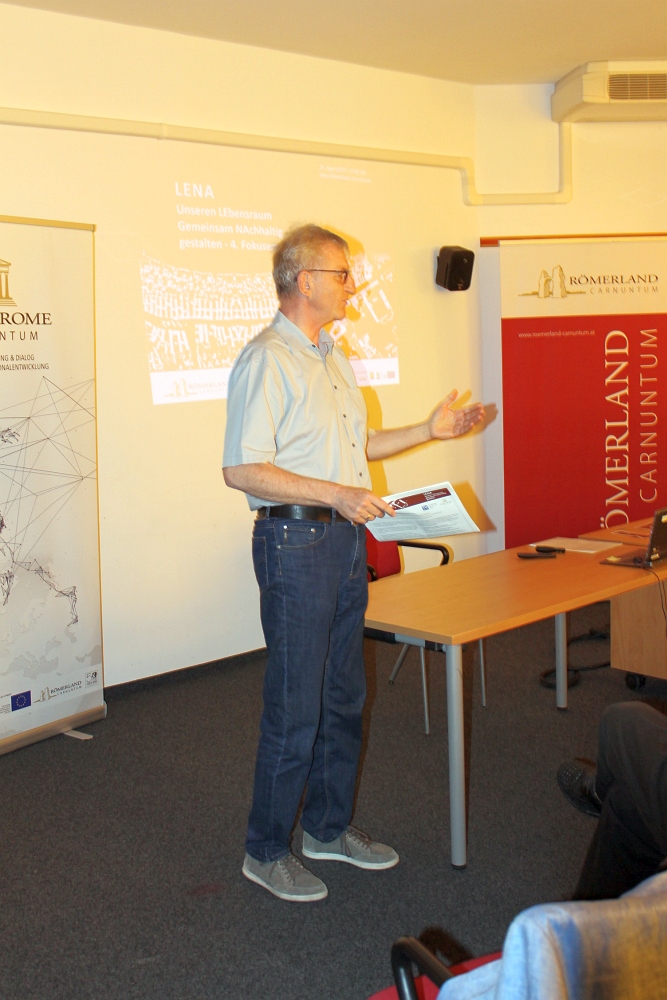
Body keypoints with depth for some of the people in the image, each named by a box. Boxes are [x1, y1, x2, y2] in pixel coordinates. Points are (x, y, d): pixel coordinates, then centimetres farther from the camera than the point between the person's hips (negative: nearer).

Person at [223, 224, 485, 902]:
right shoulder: (266, 360, -14)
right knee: (294, 711, -2)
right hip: (295, 542, -9)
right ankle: (266, 851, 15)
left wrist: (429, 430, 18)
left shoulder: (331, 358, 16)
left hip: (345, 541, 9)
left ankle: (328, 826, 32)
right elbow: (241, 470, -20)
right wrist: (336, 494, -24)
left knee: (343, 698, 16)